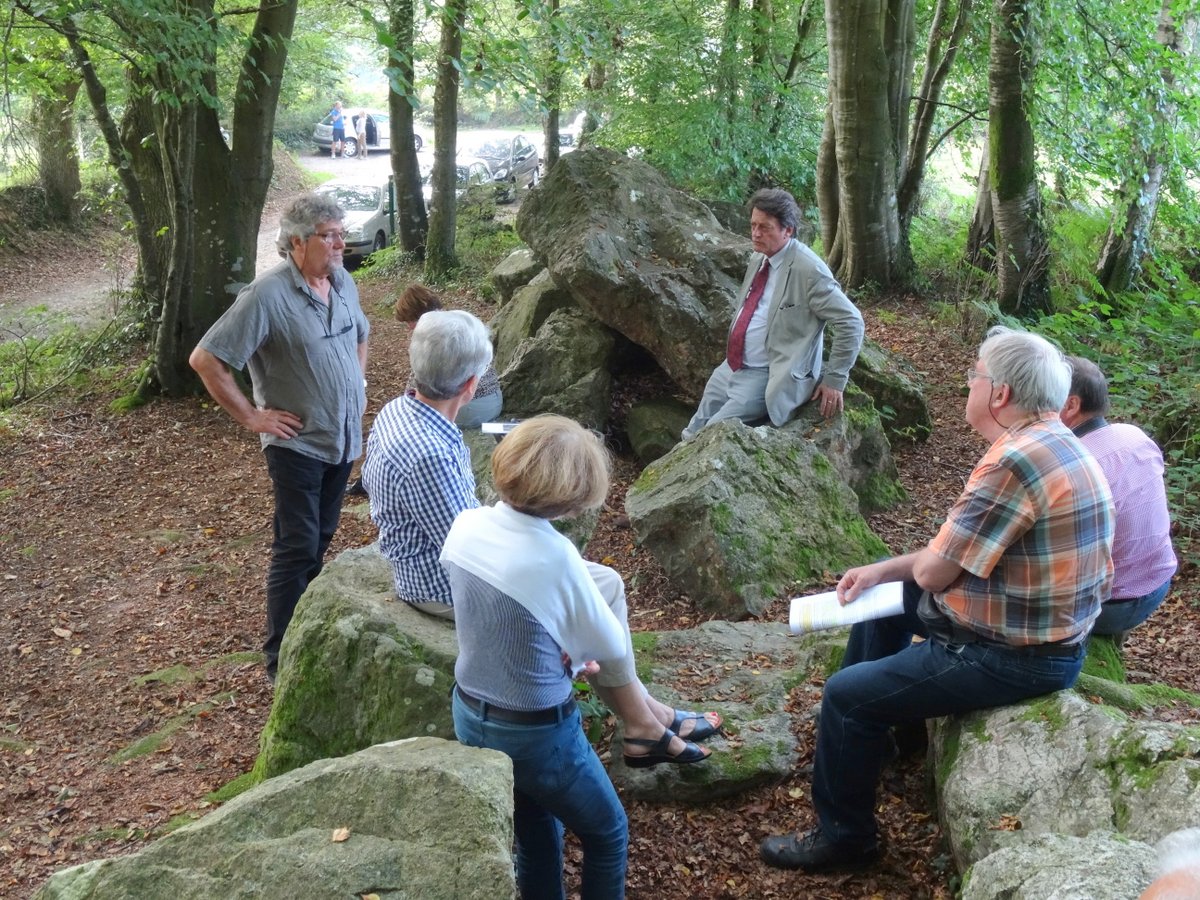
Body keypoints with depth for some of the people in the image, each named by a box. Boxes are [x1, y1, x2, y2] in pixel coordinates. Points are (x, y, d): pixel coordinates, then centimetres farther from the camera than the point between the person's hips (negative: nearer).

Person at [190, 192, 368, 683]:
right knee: (297, 549, -2)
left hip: (343, 438, 7)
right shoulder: (267, 295, -21)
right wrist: (251, 415, -16)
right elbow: (206, 359, -20)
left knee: (321, 538, 17)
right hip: (297, 442, -7)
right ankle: (280, 657, 9)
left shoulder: (343, 283, 3)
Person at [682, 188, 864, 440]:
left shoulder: (808, 269, -20)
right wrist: (732, 358, 17)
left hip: (770, 377, -9)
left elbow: (851, 322, -20)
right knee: (694, 433, 12)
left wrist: (834, 380, -17)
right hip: (731, 367, 9)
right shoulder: (758, 258, 7)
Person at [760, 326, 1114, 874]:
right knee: (883, 598, 24)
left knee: (846, 695, -5)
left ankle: (844, 838, 14)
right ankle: (863, 734, 38)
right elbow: (961, 551, 13)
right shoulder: (1047, 440, 6)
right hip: (1038, 628, 10)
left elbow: (933, 571, -22)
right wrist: (882, 570, 9)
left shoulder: (1015, 461, -28)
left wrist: (927, 559, 2)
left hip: (1013, 657, -10)